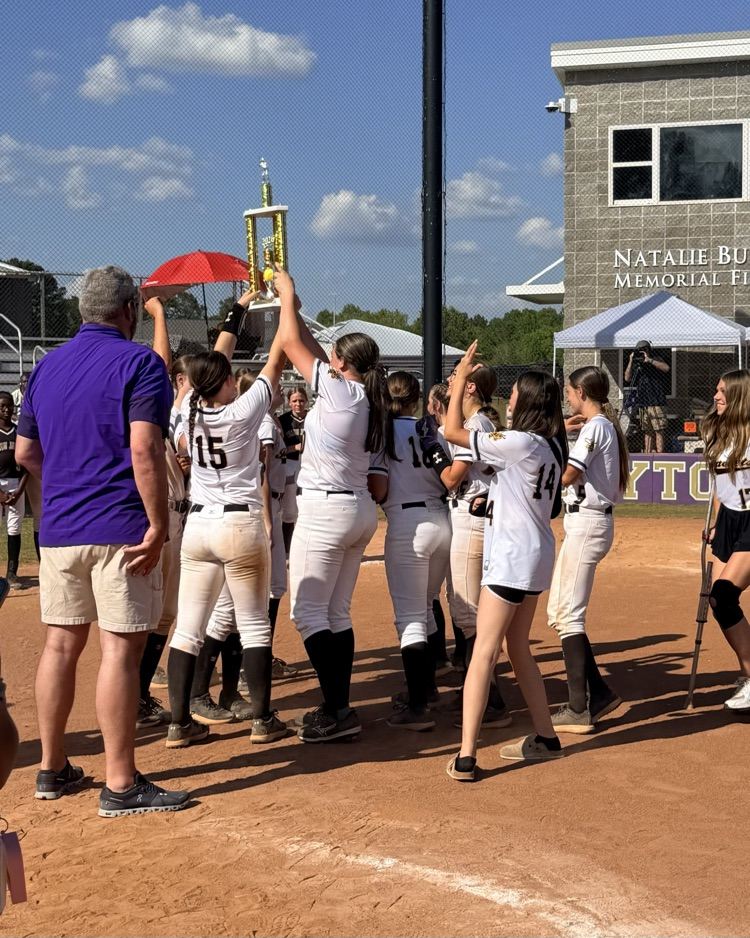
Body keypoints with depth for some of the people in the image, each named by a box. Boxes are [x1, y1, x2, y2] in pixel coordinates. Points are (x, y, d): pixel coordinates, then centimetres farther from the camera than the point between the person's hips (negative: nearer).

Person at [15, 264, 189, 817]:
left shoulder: (47, 367, 13)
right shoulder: (138, 362, -7)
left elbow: (24, 452, 16)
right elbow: (145, 449, -18)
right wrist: (158, 525, -17)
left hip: (58, 529, 7)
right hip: (120, 528, -7)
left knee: (62, 644, 14)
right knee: (121, 648, -4)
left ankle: (53, 769, 22)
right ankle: (121, 785, -2)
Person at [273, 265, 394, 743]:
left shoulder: (340, 391, -15)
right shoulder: (372, 399, 7)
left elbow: (292, 344, -8)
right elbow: (314, 351, 20)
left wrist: (287, 295, 6)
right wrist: (294, 308, 24)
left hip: (326, 508, -9)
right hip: (361, 510, 9)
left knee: (308, 610, -4)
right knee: (337, 612, 14)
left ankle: (337, 710, -9)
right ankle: (339, 707, 16)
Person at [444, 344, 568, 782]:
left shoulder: (521, 442, -18)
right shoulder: (552, 446, 8)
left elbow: (454, 432, -16)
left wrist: (460, 380, -7)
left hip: (514, 557, -9)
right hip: (536, 553, 9)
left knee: (485, 651, -11)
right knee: (518, 648, 19)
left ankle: (466, 756, -14)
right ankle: (545, 738, 26)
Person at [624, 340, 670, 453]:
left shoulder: (655, 361, 4)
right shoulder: (637, 364, 17)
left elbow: (666, 368, -16)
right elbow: (627, 378, 8)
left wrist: (649, 360, -18)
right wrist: (630, 362, 0)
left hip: (656, 403, -5)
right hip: (642, 404, 5)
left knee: (658, 431, -8)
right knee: (647, 432, 7)